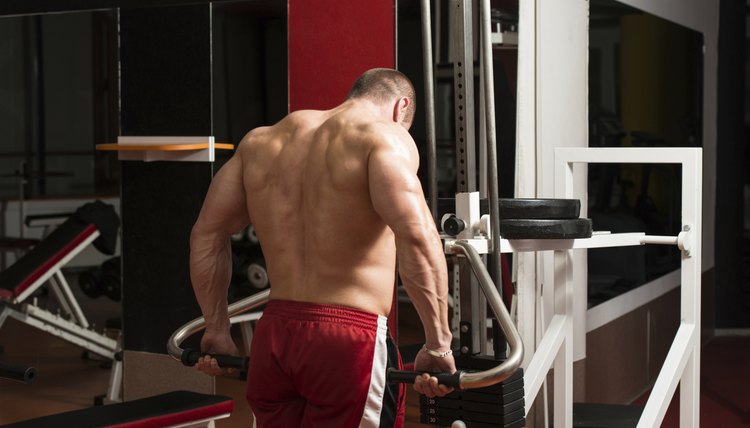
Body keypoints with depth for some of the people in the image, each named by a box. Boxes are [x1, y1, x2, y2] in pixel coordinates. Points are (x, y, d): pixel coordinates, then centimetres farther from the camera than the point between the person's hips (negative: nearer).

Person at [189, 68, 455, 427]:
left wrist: (217, 330, 23)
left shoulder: (261, 141, 16)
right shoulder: (384, 136, -4)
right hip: (350, 338, -6)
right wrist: (437, 344, -17)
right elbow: (416, 235, -20)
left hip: (272, 338, 6)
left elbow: (207, 234, 18)